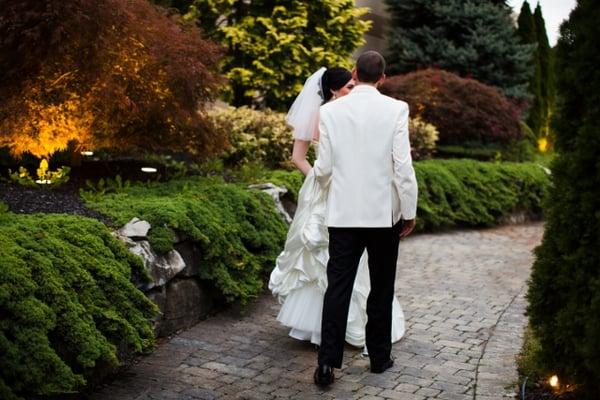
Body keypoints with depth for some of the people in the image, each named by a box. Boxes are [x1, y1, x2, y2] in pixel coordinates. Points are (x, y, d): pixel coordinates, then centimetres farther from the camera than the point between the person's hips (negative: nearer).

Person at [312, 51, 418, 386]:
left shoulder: (330, 111, -1)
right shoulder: (396, 109, -7)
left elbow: (324, 168, 2)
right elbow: (402, 166, -10)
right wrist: (410, 212, 0)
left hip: (344, 213, 1)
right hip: (384, 212, -1)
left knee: (338, 287, 4)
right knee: (381, 288, 13)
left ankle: (328, 362, 0)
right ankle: (379, 356, 23)